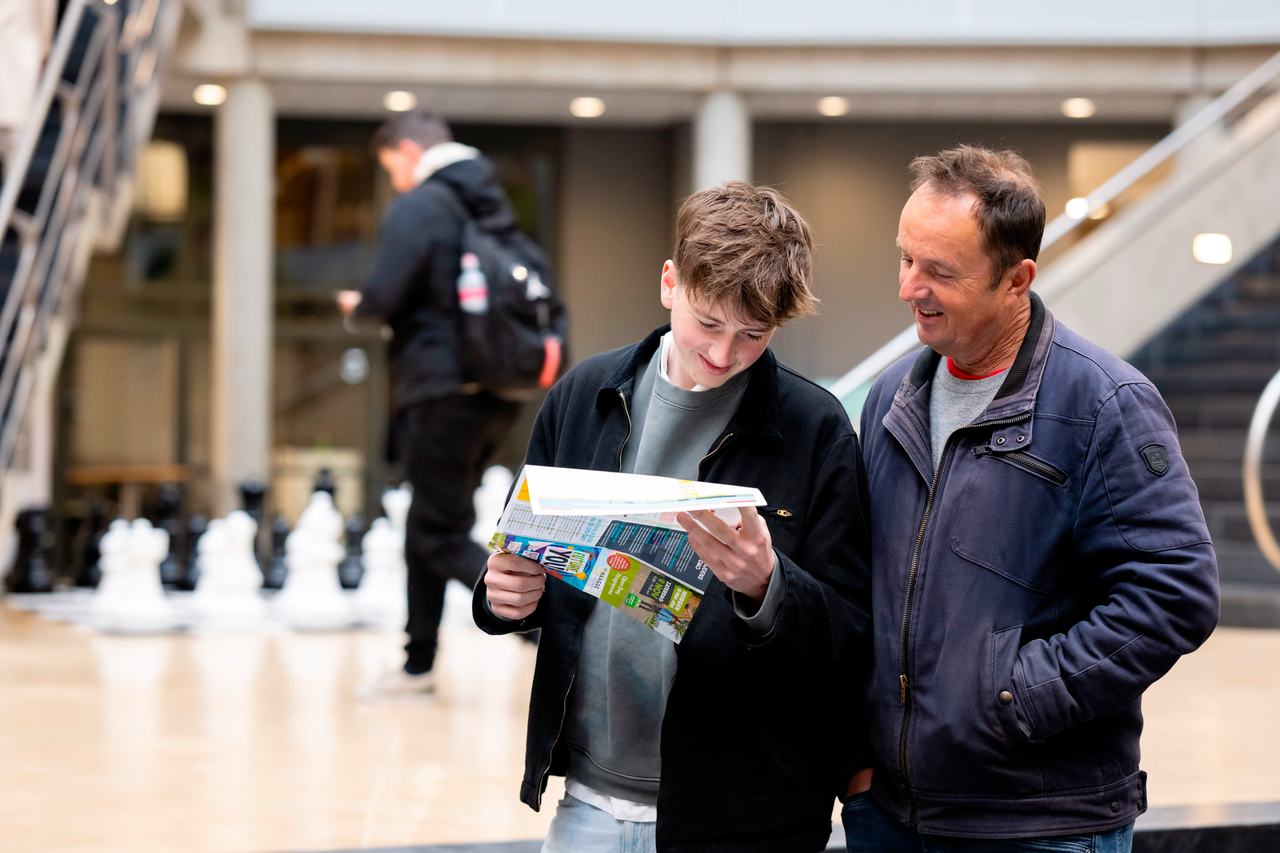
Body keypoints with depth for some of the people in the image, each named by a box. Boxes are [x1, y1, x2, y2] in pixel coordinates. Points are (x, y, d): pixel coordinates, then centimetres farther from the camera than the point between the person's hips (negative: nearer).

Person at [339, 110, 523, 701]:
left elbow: (383, 297, -17)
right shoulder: (495, 206, 16)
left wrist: (357, 304, 5)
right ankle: (418, 668, 21)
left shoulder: (417, 208, -9)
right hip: (498, 398, 8)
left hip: (442, 391, -8)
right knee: (426, 533, 17)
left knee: (443, 539, -5)